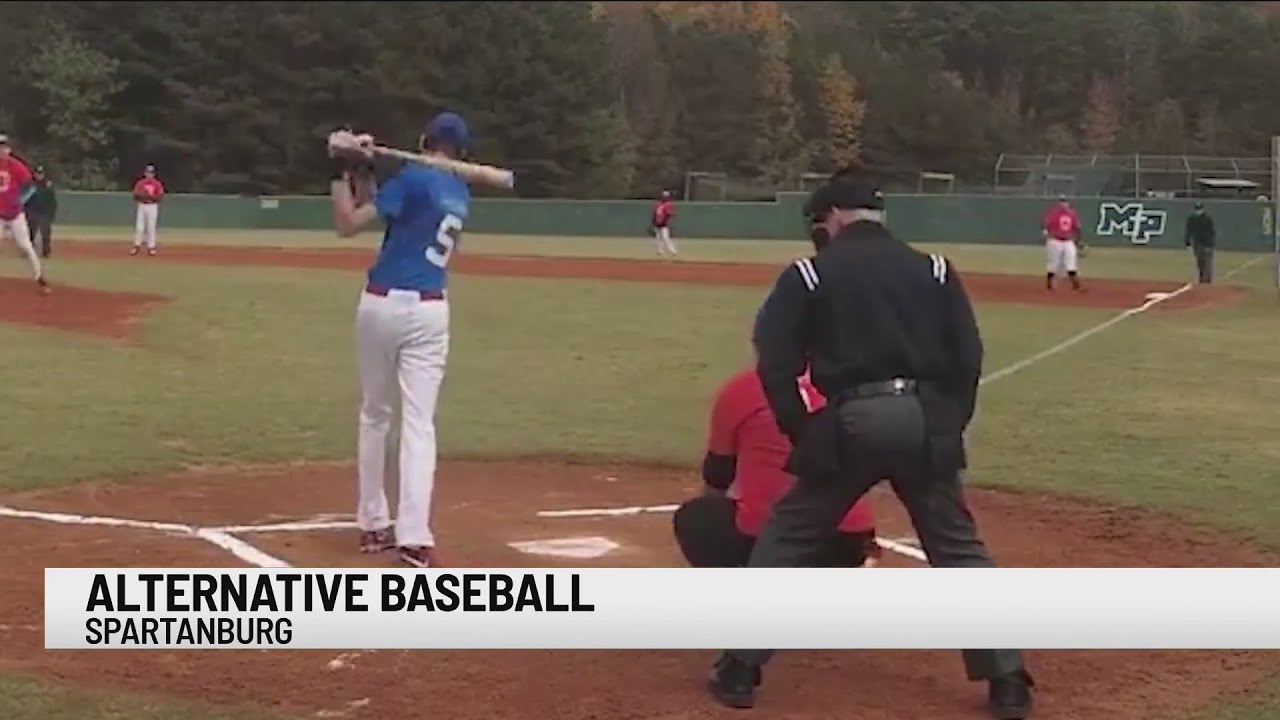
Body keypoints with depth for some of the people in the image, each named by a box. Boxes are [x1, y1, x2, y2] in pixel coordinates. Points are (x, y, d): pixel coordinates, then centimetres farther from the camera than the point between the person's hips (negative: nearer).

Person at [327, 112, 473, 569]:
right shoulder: (460, 194, 12)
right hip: (429, 311, 3)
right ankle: (414, 536, -14)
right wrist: (360, 169, 12)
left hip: (382, 305, -3)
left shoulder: (411, 178, -7)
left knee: (374, 416, 14)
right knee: (418, 422, -3)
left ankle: (373, 524, 21)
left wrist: (343, 170, -2)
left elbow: (348, 224, -9)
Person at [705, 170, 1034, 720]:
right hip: (923, 421, 2)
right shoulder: (933, 271, 12)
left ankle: (739, 670, 11)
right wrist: (948, 428, 11)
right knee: (960, 552, 13)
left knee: (783, 542, 12)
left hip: (850, 422, -2)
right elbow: (967, 359, 6)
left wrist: (801, 432, 6)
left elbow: (776, 365, -1)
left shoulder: (809, 274, 6)